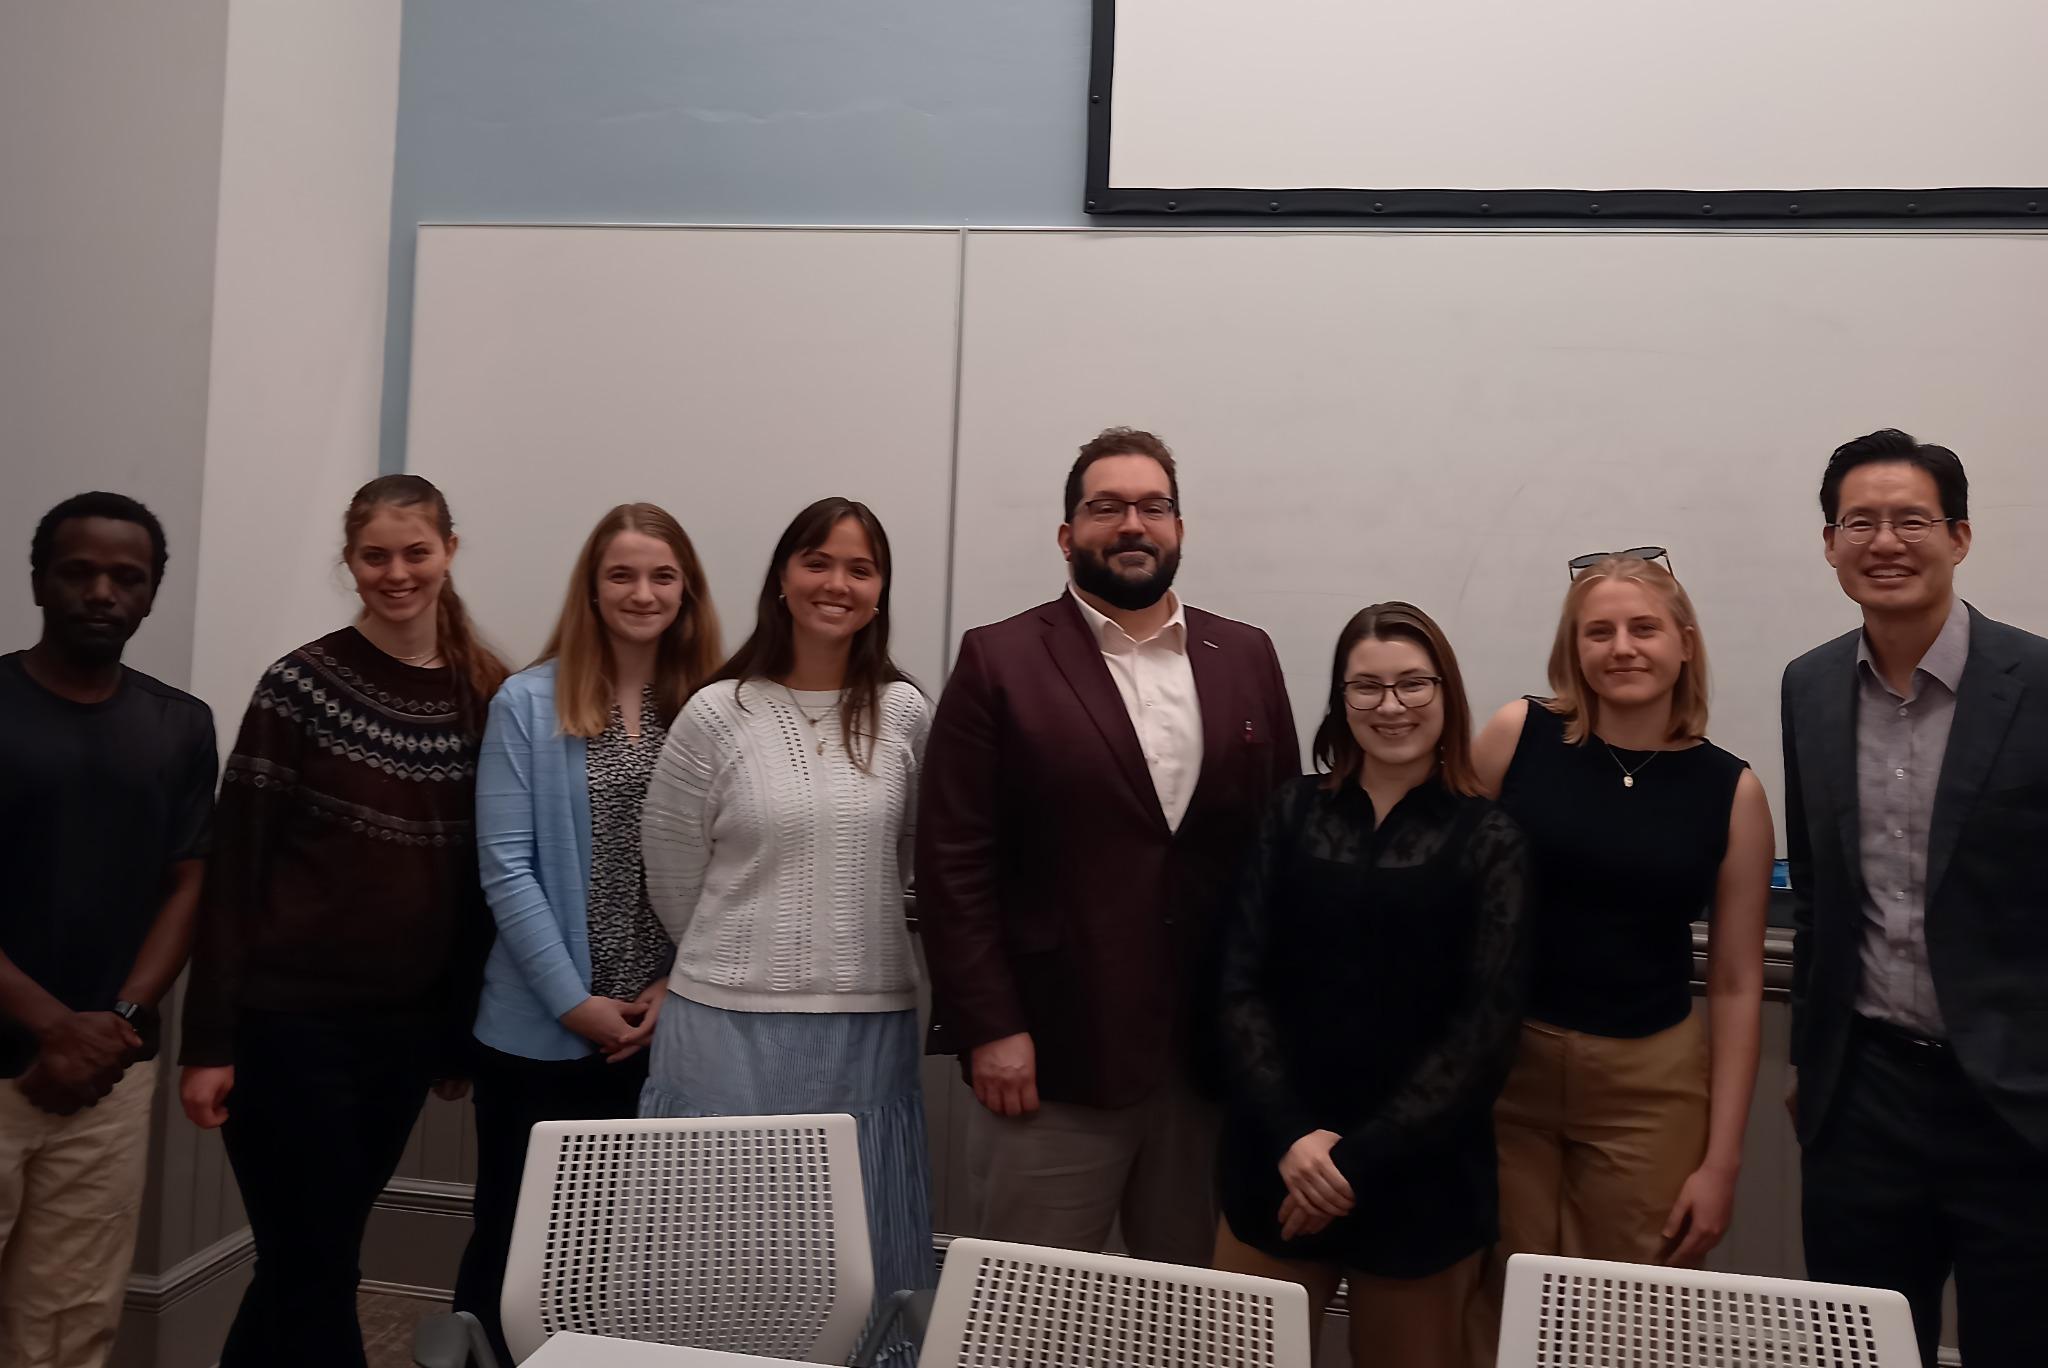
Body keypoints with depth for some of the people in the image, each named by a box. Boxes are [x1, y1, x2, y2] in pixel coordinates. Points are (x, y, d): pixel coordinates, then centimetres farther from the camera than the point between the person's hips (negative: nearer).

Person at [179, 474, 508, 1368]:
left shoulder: (489, 696, 4)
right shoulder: (303, 685, -7)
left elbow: (483, 876, 7)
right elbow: (234, 866, -7)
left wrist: (461, 1033, 9)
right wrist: (210, 1042, -9)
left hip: (408, 1030, 4)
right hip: (291, 1023, -4)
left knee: (307, 1266, 17)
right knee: (315, 1273, 2)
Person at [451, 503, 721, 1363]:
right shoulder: (527, 703, -3)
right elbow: (506, 871, -8)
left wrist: (676, 986, -8)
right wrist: (576, 1002, -11)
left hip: (669, 1028, 2)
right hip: (543, 1030, -2)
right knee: (515, 1243, 10)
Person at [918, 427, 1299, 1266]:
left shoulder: (1246, 659, 9)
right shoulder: (1000, 662, -1)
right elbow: (954, 861, -5)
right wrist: (989, 1029, -10)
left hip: (1214, 1057, 4)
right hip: (1055, 1057, -3)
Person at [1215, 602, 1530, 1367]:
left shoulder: (1488, 842, -2)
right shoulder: (1293, 813, 2)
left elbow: (1484, 1030, -8)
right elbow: (1242, 988, -2)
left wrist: (1364, 1158, -12)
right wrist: (1289, 1135, -14)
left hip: (1420, 1177, -1)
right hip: (1275, 1165, 1)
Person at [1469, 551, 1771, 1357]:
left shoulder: (1731, 790, -1)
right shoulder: (1519, 733, -4)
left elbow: (1736, 984, 2)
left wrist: (1721, 1160, 1)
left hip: (1649, 1084, 1)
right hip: (1502, 1065, -1)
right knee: (1502, 1312, 9)